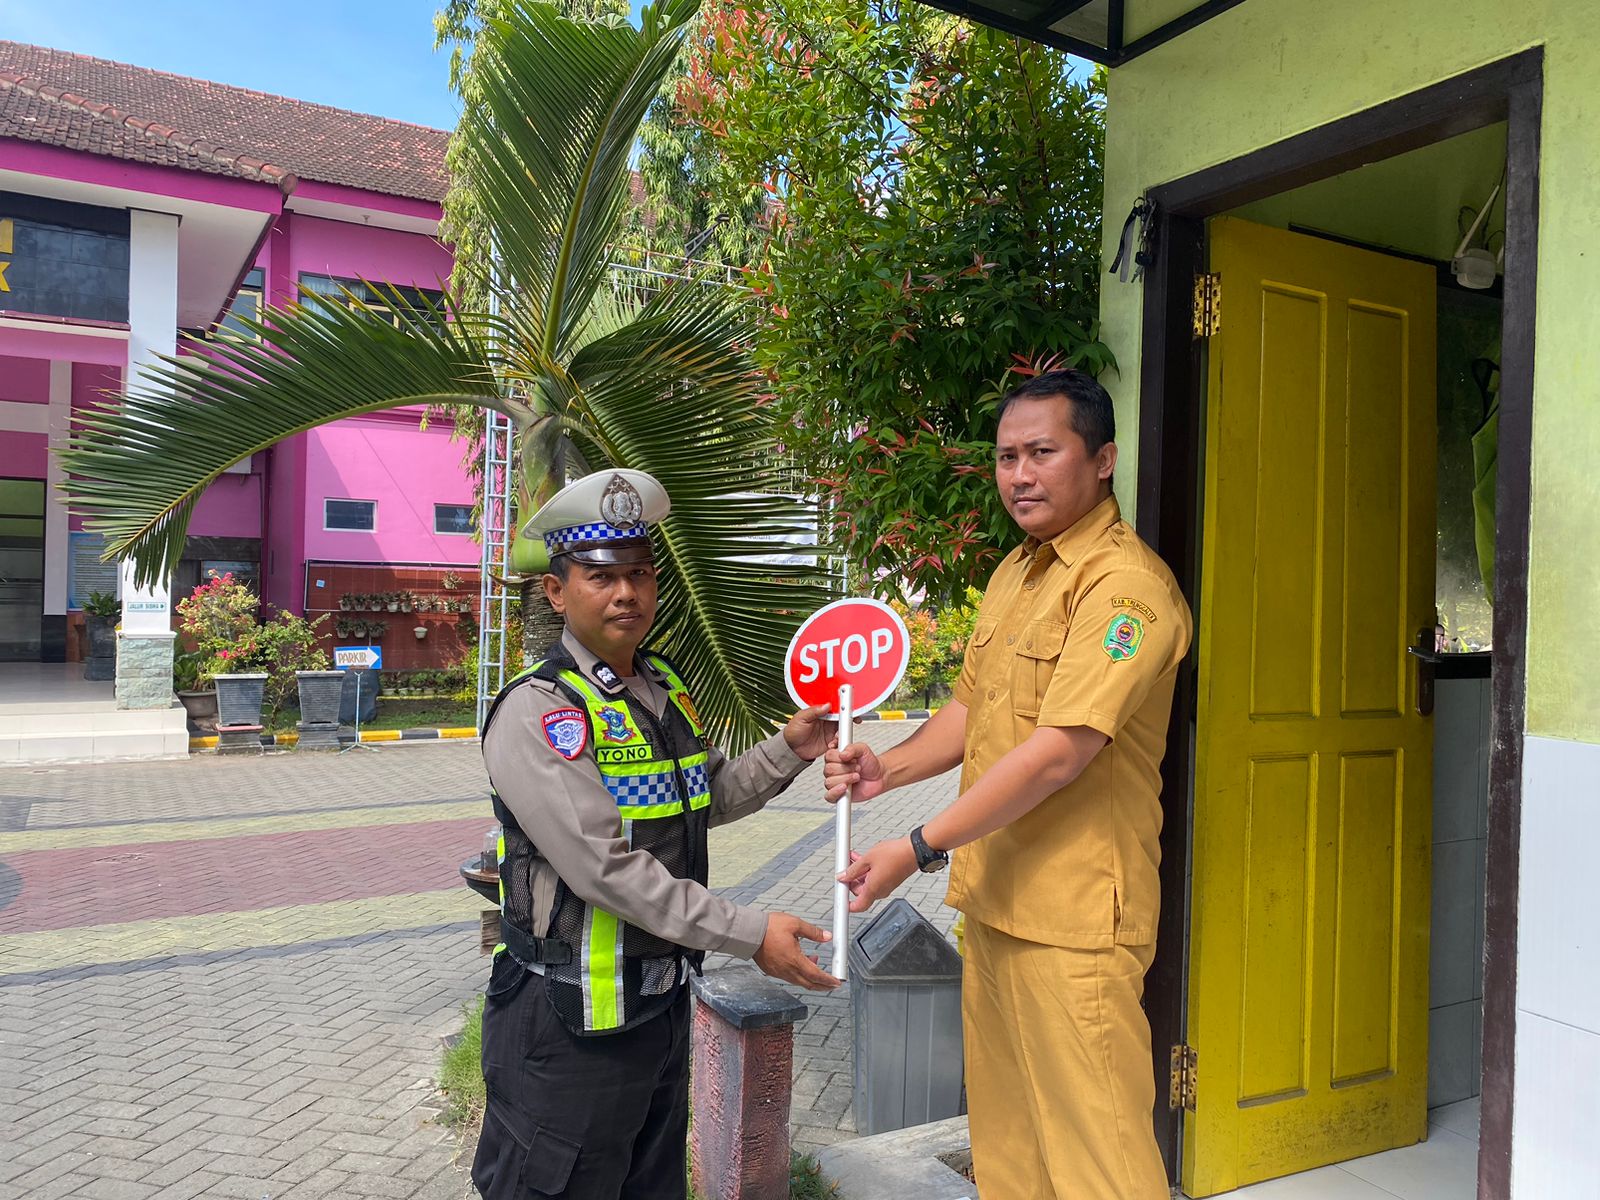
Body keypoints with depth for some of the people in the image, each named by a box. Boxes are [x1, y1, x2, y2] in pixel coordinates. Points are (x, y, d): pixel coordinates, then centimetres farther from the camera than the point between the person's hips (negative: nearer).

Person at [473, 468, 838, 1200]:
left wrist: (790, 750, 4)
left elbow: (709, 798, 20)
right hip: (570, 1027, -8)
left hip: (664, 998, 8)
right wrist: (749, 935, -23)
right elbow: (607, 869, -25)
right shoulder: (537, 710, -19)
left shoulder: (665, 687, 7)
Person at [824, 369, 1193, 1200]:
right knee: (1001, 1125, 19)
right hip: (994, 896, 8)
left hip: (1073, 913, -8)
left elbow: (1058, 752, -22)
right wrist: (889, 770, -1)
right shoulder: (1014, 572, 13)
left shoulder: (1126, 585, -17)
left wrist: (920, 848, -20)